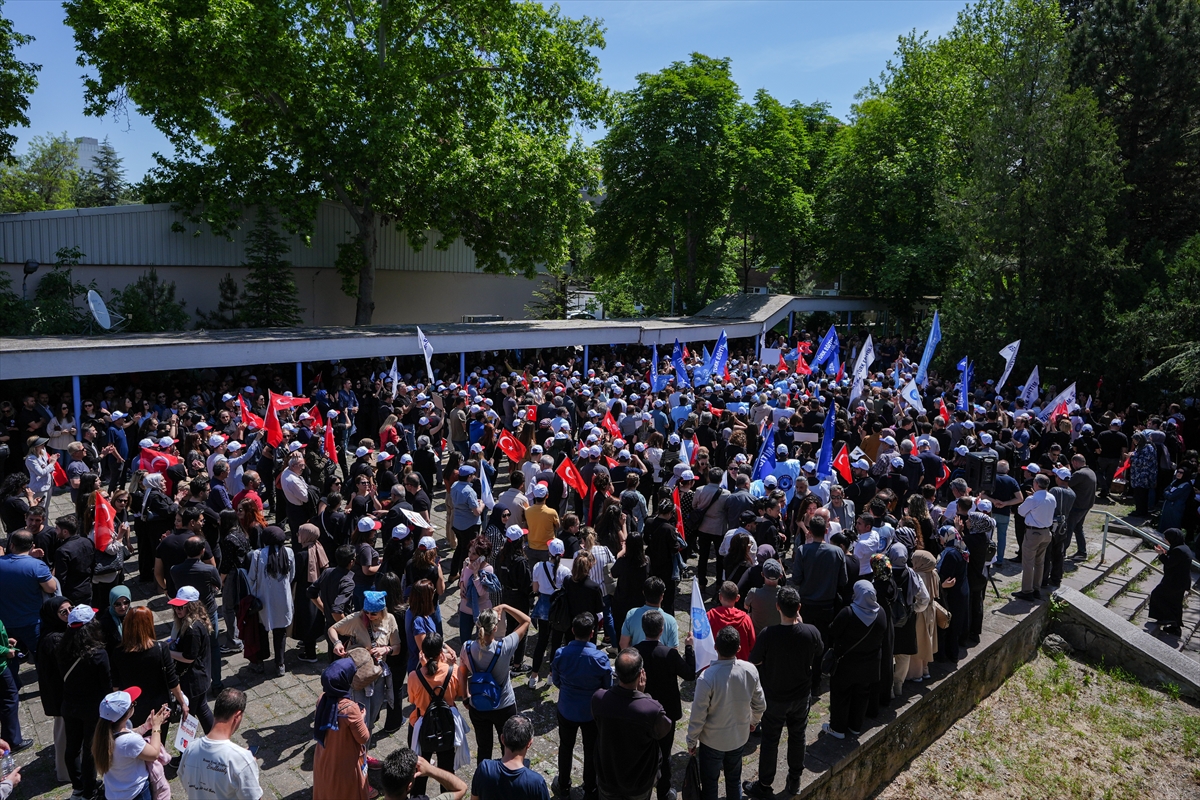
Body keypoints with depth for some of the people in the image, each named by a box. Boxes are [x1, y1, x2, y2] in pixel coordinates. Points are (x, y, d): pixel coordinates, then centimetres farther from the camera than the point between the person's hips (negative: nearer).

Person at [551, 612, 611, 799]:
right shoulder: (600, 658, -25)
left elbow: (556, 681, -3)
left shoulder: (561, 653, -20)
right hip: (592, 712, -2)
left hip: (567, 710, 2)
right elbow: (608, 687, -10)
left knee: (565, 748, 24)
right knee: (591, 751, 19)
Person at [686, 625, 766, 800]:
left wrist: (691, 741, -4)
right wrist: (753, 721, 17)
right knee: (734, 779, 26)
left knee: (709, 783, 19)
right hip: (739, 737, 4)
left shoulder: (707, 678, -32)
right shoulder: (750, 670, -19)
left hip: (712, 740, -3)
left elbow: (698, 717, -21)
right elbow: (760, 704, -4)